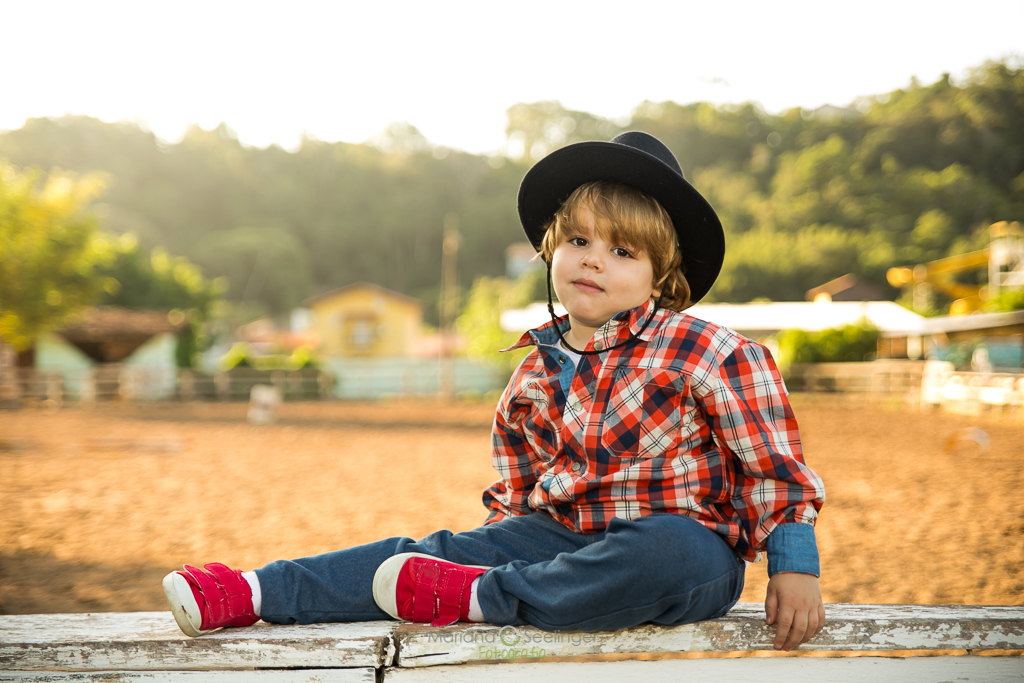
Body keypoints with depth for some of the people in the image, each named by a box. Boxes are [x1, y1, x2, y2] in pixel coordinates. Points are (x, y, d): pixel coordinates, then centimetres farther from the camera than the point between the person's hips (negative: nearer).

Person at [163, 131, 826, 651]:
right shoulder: (535, 375, 6)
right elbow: (517, 490, 21)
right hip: (562, 535, 5)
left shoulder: (700, 350, -11)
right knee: (444, 549, -11)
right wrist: (498, 544, 9)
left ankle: (475, 598, -30)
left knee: (666, 552, -40)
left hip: (686, 540, -5)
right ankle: (250, 593, -13)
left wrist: (794, 566, -10)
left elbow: (773, 460, -7)